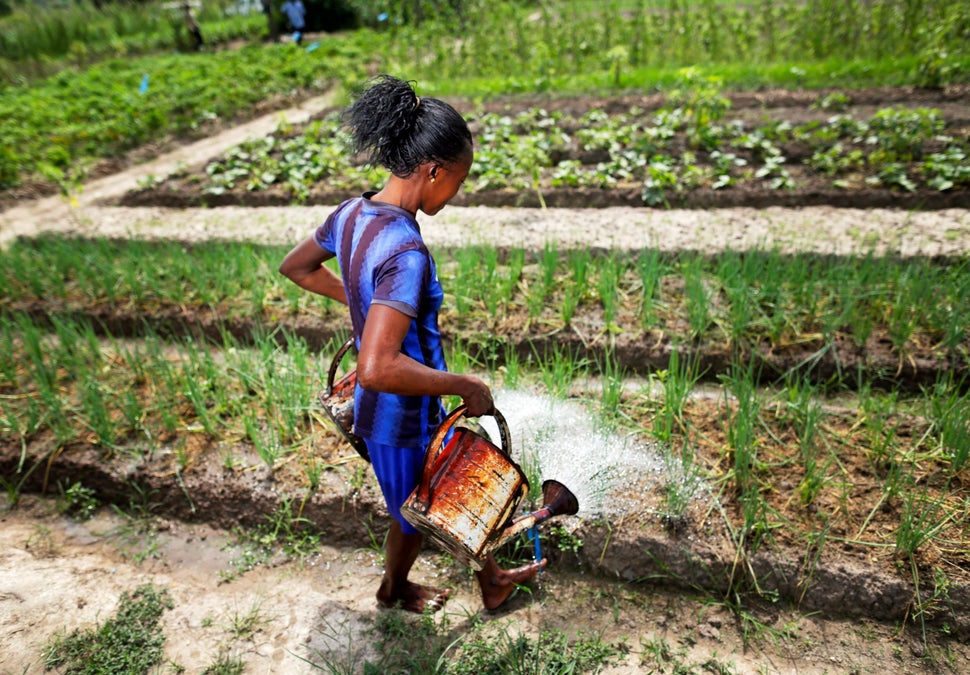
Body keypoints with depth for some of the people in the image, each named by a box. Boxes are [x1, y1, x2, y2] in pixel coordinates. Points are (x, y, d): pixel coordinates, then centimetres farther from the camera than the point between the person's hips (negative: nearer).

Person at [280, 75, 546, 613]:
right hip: (401, 418, -8)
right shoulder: (405, 253, -34)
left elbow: (295, 266, 12)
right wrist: (465, 386, -29)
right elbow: (377, 368, -41)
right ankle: (394, 590, 56)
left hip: (381, 406, 8)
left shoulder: (351, 213, -6)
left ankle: (491, 580, 51)